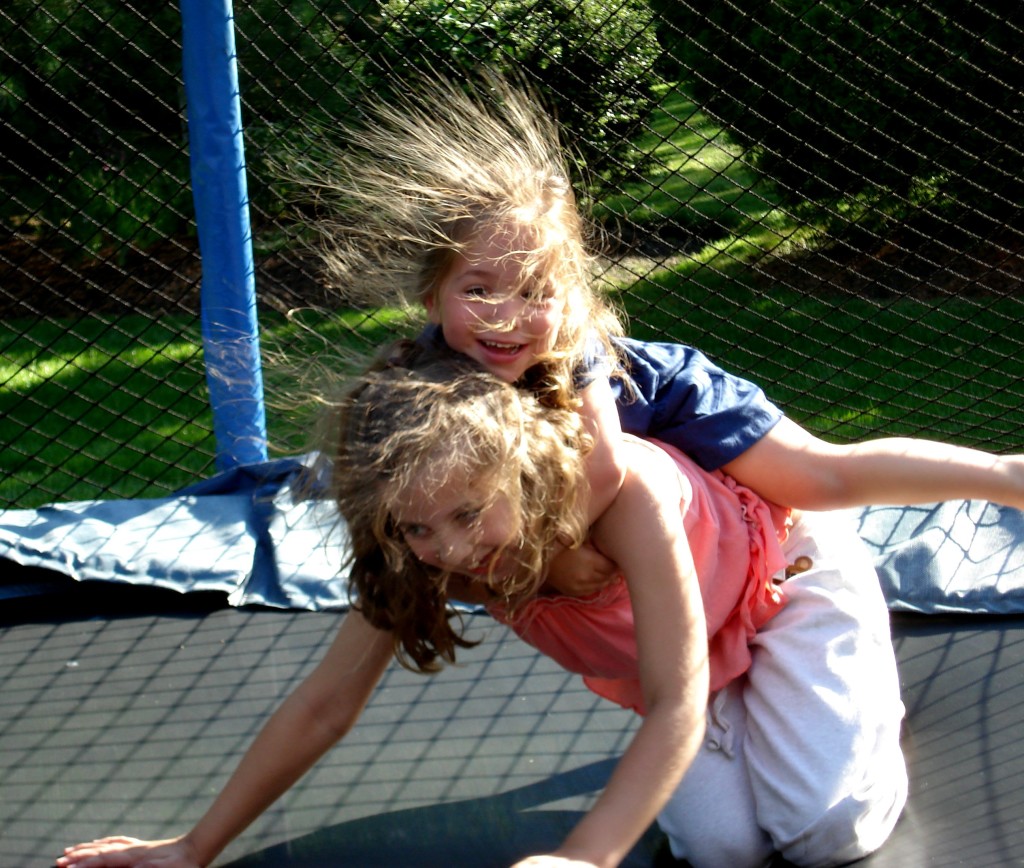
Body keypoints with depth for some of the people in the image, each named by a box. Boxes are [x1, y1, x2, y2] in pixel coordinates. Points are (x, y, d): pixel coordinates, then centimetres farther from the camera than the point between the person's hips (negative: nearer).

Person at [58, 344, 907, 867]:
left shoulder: (617, 485, -43)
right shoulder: (418, 556, -27)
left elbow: (676, 706, -40)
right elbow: (323, 706, -17)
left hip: (788, 578, -4)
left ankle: (863, 700, 13)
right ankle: (734, 711, 15)